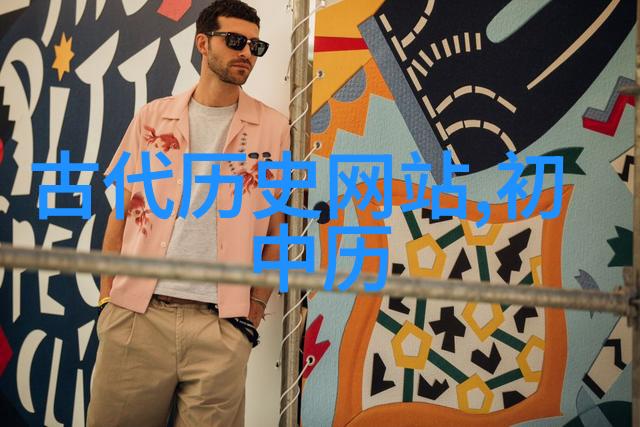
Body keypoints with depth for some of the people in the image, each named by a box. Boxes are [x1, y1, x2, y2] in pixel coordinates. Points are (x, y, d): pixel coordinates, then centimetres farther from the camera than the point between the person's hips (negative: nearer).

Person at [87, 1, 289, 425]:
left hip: (221, 324, -1)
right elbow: (123, 212, 12)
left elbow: (274, 225, 8)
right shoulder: (153, 117, 10)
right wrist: (107, 297, 5)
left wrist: (256, 306, 1)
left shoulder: (272, 127, 7)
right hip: (135, 315, 1)